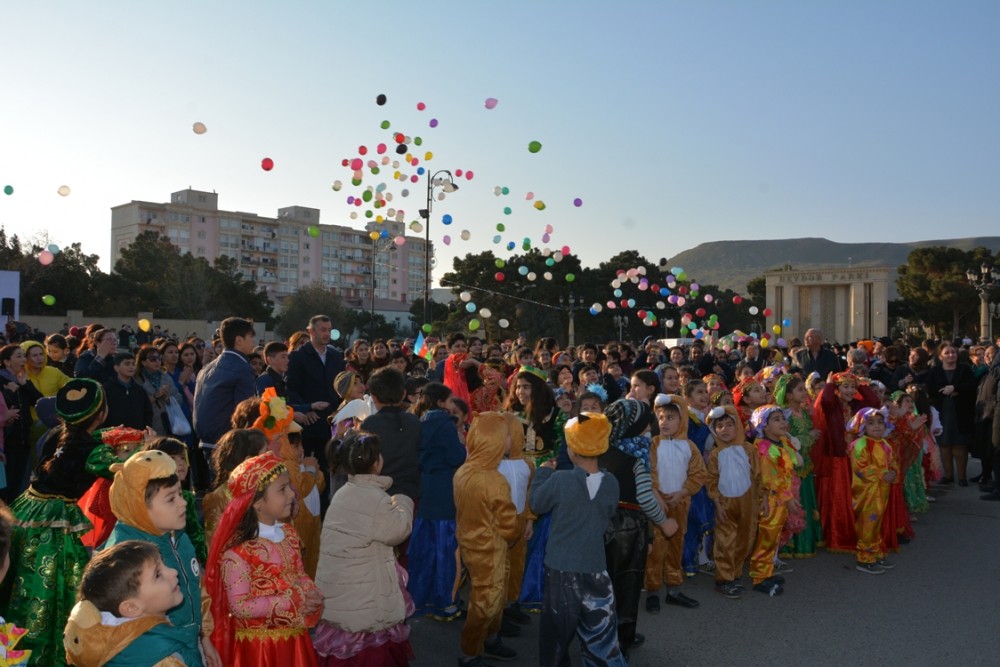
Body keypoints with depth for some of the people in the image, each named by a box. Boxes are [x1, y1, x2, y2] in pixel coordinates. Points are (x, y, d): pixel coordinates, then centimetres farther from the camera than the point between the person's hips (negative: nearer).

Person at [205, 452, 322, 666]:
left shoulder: (288, 533, 0)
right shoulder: (238, 551, -21)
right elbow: (240, 606, -21)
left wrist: (311, 593, -10)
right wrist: (292, 601, -22)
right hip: (259, 643, -6)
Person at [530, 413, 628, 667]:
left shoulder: (560, 480, -19)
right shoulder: (611, 483, -8)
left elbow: (537, 503, -2)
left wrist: (544, 472, 11)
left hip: (562, 567, -2)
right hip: (595, 568, 2)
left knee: (557, 628, 16)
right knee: (599, 631, 14)